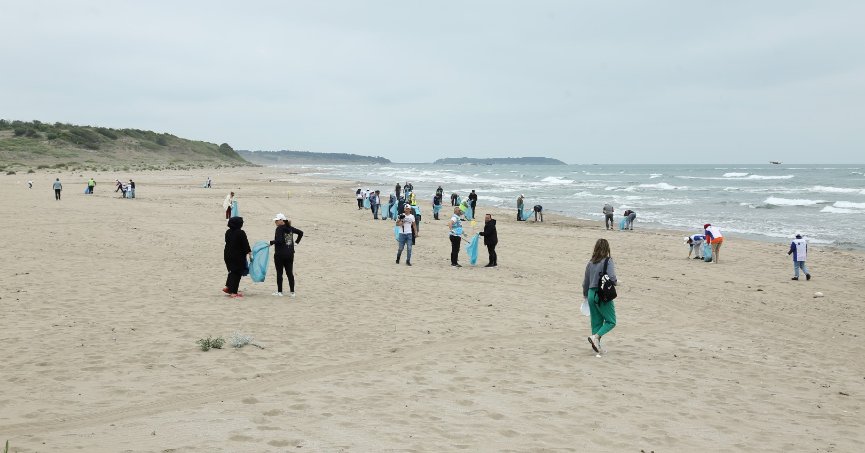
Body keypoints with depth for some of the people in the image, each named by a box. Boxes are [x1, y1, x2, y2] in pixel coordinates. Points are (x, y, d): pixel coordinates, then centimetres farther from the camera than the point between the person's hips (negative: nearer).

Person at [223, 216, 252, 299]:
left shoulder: (228, 232, 4)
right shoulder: (241, 233, -16)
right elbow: (246, 245, -14)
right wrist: (249, 253, -4)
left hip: (227, 254, 6)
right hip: (238, 256, -6)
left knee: (232, 271, 23)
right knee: (237, 273, 2)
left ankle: (228, 287, 18)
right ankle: (234, 292, 2)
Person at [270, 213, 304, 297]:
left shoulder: (279, 229, -13)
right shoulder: (290, 228, 8)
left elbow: (279, 241, -25)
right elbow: (301, 232, 19)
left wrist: (271, 242, -15)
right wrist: (296, 242, 19)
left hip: (280, 254, -6)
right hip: (290, 254, 6)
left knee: (279, 273, 3)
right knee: (290, 273, 8)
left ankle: (279, 292, 6)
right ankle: (292, 292, 8)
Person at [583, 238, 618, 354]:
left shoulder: (590, 263, 6)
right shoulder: (608, 261, -11)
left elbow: (585, 281, 12)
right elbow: (612, 278, -20)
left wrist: (585, 295, 25)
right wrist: (617, 282, 2)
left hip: (591, 294, 6)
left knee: (596, 321, 14)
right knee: (611, 321, 4)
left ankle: (597, 345, 16)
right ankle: (595, 337, -15)